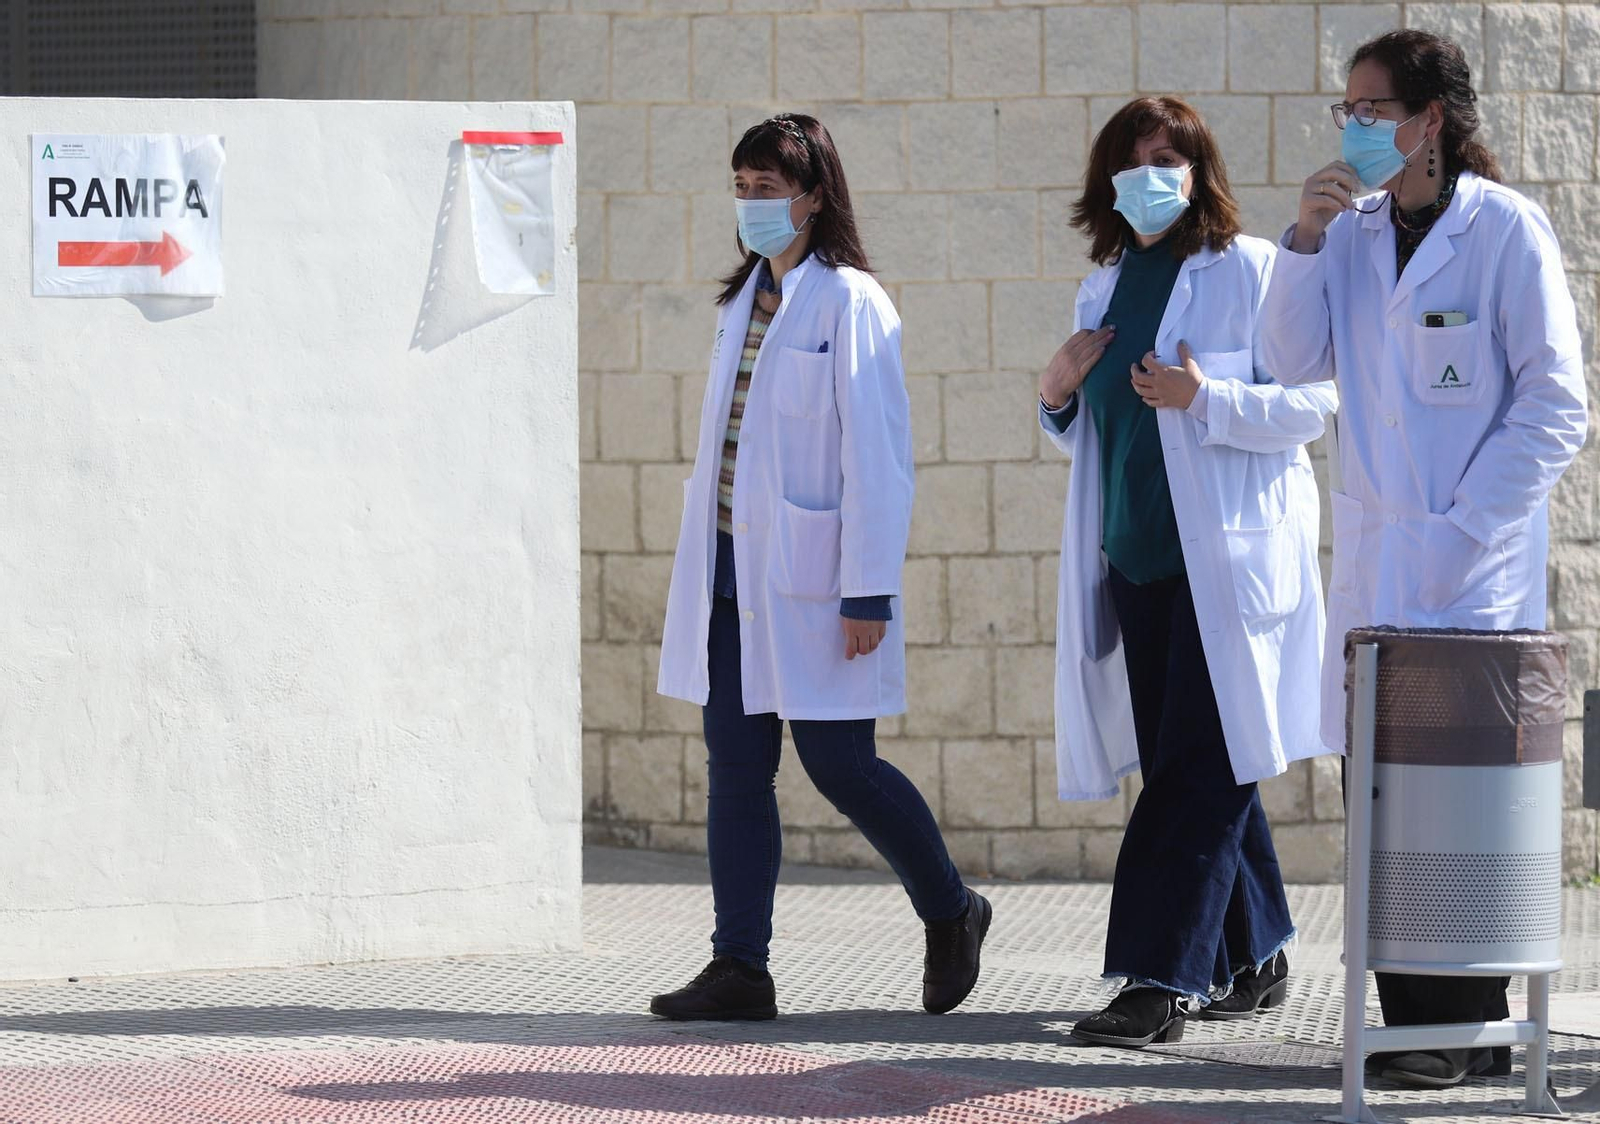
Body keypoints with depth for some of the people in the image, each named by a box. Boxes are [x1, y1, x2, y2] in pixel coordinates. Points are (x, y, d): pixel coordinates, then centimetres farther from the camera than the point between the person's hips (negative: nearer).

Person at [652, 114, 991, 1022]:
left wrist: (868, 594, -16)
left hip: (810, 579, -7)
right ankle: (740, 969, 4)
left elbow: (876, 457, -12)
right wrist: (705, 566, 12)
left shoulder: (850, 302, -9)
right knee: (736, 769, 3)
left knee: (838, 764, -2)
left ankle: (951, 913, 20)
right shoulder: (746, 300, 15)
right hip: (733, 573, 7)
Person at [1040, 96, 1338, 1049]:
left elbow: (1313, 404, -10)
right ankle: (1257, 957, 24)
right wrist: (1059, 396, 5)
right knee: (1189, 766, 11)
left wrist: (1205, 399, -22)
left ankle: (1164, 981, -11)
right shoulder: (1107, 287, 15)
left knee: (1199, 770, -9)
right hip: (1135, 562, 7)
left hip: (1228, 563, -7)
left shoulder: (1249, 271, -6)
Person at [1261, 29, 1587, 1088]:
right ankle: (1413, 1020, 12)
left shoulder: (1506, 229, -7)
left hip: (1474, 574, -6)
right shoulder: (1357, 229, 11)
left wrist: (1466, 529, -13)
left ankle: (1471, 1029, 0)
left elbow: (1556, 406, -8)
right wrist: (1307, 240, -5)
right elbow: (1299, 359, 7)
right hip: (1376, 563, 6)